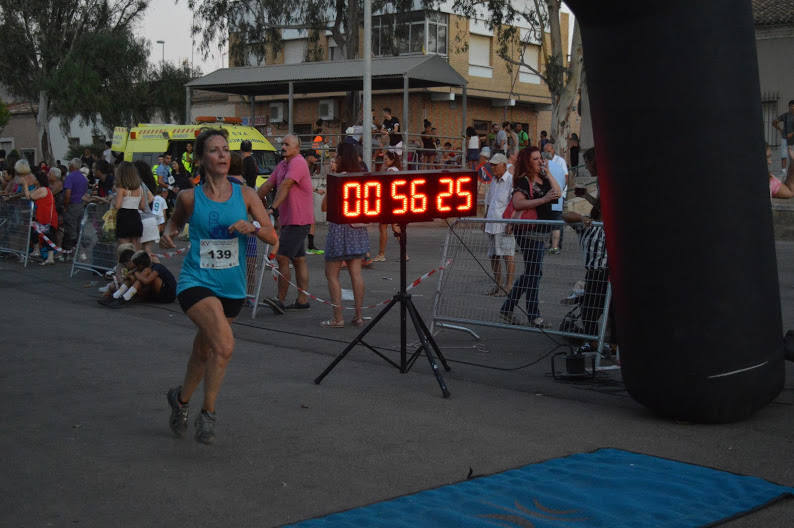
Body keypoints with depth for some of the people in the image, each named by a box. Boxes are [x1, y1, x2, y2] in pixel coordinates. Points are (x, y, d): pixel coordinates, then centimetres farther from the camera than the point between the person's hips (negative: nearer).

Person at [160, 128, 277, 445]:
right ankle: (207, 414, -5)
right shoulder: (190, 198, -5)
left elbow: (272, 237, -1)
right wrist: (168, 232, -4)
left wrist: (253, 227, -21)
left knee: (204, 352, 19)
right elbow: (177, 219, 17)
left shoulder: (245, 195, -2)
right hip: (196, 283, -3)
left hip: (232, 287, 3)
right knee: (224, 345, -24)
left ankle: (182, 399, 47)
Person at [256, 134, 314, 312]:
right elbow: (267, 185, 18)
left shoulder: (298, 163, -14)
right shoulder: (282, 164, 16)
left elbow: (285, 185, -26)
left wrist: (272, 207, -35)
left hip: (298, 220, -10)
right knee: (298, 259, 10)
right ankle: (302, 300, 14)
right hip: (289, 220, 10)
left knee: (282, 257, -13)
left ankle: (281, 299, -11)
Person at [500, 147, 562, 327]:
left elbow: (558, 193, 6)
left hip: (540, 231, 9)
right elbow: (517, 203, -24)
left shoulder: (542, 179, 14)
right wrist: (544, 199, -27)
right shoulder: (523, 181, -11)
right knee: (534, 272, -6)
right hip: (528, 231, -9)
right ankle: (533, 315, 2)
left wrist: (547, 173, 3)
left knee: (531, 272, 13)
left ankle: (507, 308, 21)